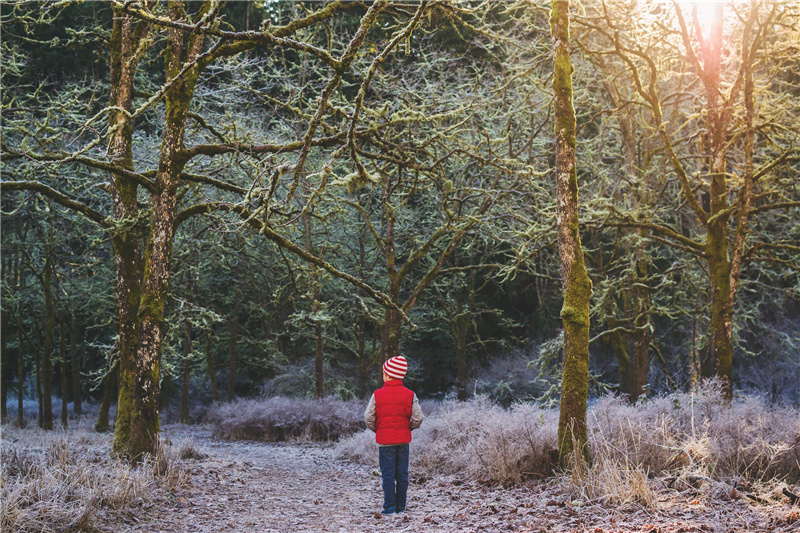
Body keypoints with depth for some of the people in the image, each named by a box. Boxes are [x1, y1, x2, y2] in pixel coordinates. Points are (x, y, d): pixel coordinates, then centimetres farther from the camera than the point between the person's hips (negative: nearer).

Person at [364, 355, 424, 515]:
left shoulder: (378, 394, -7)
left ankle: (389, 506, 2)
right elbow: (418, 417, -7)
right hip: (403, 440, 2)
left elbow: (368, 416, -10)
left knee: (388, 474, 3)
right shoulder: (409, 395, -2)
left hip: (384, 440, -2)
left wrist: (376, 429, 9)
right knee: (402, 474, 8)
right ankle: (401, 506, 12)